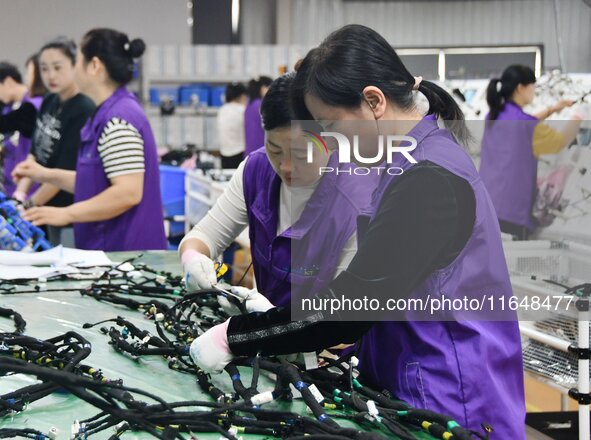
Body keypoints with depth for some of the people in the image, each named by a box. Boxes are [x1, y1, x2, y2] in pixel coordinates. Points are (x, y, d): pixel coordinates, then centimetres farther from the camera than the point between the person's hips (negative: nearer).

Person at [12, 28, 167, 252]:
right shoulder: (107, 113, 15)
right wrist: (47, 175, 17)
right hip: (110, 249, 10)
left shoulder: (118, 119, -18)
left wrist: (66, 214, -20)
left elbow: (128, 192, -25)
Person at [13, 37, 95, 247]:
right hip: (52, 210, 8)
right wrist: (21, 192, -3)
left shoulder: (84, 112, -20)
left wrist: (29, 205, -13)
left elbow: (66, 171, -20)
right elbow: (35, 153, 11)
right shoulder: (49, 103, 5)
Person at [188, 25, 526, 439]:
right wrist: (275, 315, 6)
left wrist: (235, 338, -17)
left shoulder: (430, 180, -22)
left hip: (450, 405, -9)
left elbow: (353, 302, -23)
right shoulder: (426, 160, 9)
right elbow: (374, 288, 15)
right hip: (419, 390, 9)